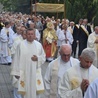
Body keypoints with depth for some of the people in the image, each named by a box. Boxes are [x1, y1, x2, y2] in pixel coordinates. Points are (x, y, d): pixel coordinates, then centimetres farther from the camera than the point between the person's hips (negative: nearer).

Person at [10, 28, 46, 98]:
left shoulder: (39, 45, 2)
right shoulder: (21, 45, -6)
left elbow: (44, 57, 10)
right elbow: (17, 59, -5)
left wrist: (38, 58, -12)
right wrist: (16, 72, -6)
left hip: (35, 72, 2)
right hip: (24, 72, -2)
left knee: (35, 89, 5)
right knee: (26, 89, 4)